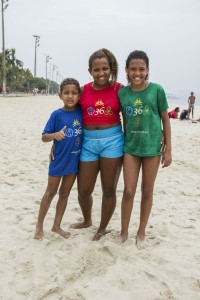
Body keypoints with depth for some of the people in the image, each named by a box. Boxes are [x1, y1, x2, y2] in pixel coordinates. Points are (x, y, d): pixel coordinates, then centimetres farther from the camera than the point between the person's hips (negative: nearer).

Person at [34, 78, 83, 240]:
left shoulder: (81, 111, -3)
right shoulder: (57, 114, -12)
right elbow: (44, 137, -12)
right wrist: (55, 135, -30)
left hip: (75, 160, 3)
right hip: (59, 159, -3)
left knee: (65, 193, 14)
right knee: (50, 193, 9)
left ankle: (56, 226, 30)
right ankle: (39, 225, 26)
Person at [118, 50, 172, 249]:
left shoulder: (156, 90, -7)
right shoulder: (122, 93, 0)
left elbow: (165, 120, -2)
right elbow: (125, 120, 8)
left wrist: (168, 149, -3)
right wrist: (124, 143, 10)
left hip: (152, 147, -1)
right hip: (130, 147, 1)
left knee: (147, 191, 11)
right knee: (128, 191, 4)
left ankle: (141, 232, 27)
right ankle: (124, 232, 23)